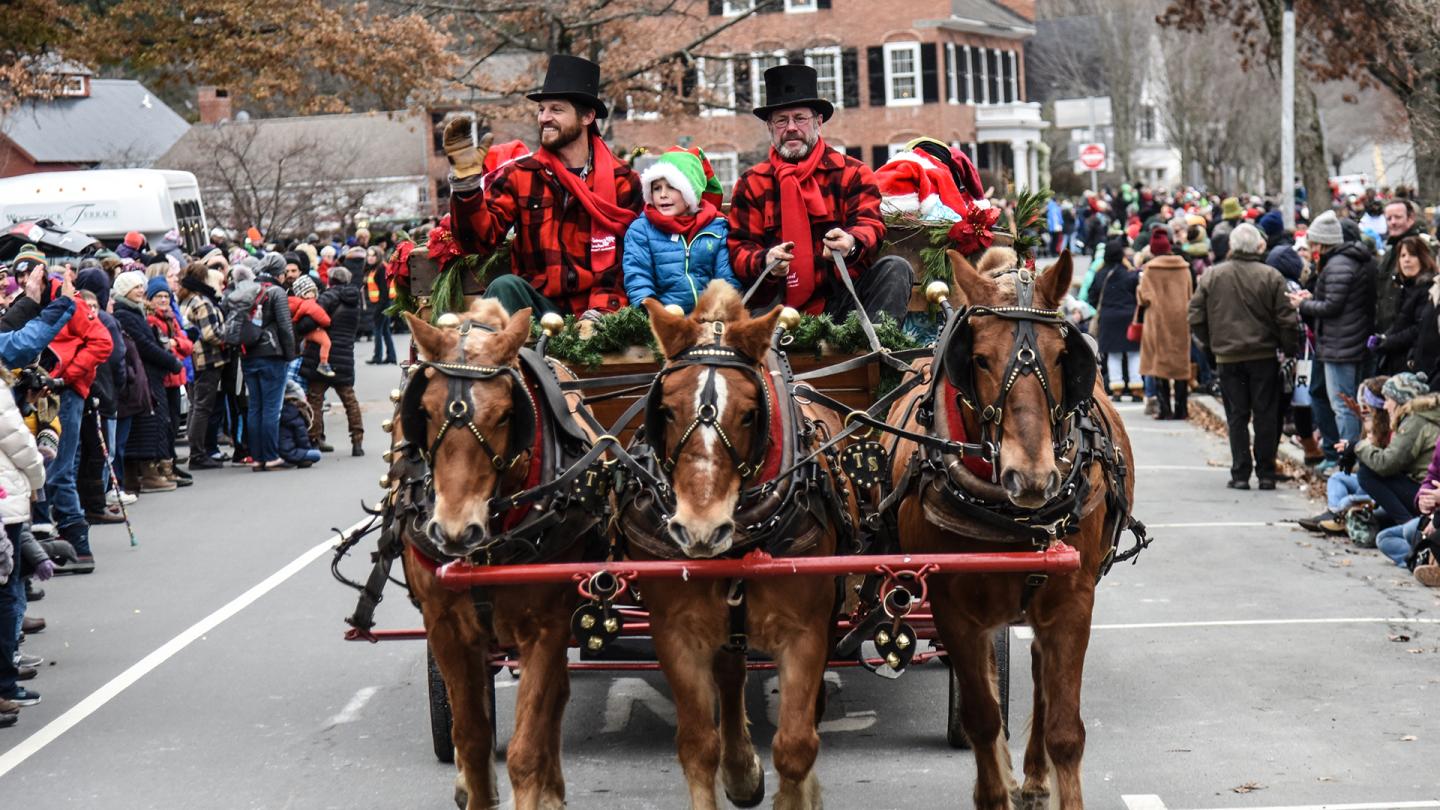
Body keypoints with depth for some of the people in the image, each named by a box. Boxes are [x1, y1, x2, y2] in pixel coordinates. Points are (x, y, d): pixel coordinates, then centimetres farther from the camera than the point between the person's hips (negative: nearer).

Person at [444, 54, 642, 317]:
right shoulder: (519, 175, 8)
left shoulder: (622, 182, 6)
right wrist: (466, 181, -17)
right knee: (505, 287, -30)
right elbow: (480, 240, -3)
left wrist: (603, 309, -14)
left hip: (592, 315, -2)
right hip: (538, 303, 2)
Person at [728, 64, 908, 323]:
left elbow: (870, 226, -3)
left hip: (845, 299, 1)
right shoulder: (751, 184, 13)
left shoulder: (853, 173, 11)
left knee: (895, 269, -25)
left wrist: (852, 243, -29)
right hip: (781, 306, -1)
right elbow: (740, 249, 5)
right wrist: (765, 262, -21)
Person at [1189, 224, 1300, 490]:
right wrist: (1290, 349, 6)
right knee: (1266, 415, 6)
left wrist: (1209, 343, 16)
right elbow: (1286, 320, -8)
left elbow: (1196, 317, 2)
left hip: (1228, 358, 1)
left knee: (1237, 417, 6)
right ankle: (1266, 474, 7)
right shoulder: (1271, 277, -8)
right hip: (1264, 356, -1)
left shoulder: (1211, 276, -1)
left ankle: (1240, 474, 3)